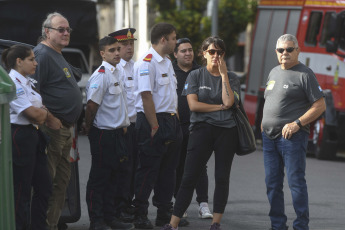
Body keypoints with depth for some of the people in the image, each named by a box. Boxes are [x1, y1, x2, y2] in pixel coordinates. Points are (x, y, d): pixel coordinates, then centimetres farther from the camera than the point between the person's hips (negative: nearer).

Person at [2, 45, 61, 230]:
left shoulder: (27, 82, 17)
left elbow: (40, 110, 17)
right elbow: (33, 113, -19)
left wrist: (43, 117, -5)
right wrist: (48, 115, 1)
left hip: (33, 137, 10)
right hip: (19, 137, -10)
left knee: (43, 187, 11)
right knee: (21, 192, -3)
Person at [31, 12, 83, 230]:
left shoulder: (58, 56, 19)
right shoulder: (42, 55, -13)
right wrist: (47, 120, -20)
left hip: (66, 128, 10)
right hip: (52, 128, -10)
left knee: (62, 179, 13)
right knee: (48, 181, -8)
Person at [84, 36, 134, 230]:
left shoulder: (118, 73, 13)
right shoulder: (101, 75, -16)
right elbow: (91, 105, -18)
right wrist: (89, 128, -9)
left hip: (117, 132, 9)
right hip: (103, 133, -9)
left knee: (112, 176, 14)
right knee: (99, 178, -2)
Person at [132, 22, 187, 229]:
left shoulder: (167, 62, 17)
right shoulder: (147, 63, -14)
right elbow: (146, 96, -19)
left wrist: (175, 121, 15)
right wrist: (155, 126, -20)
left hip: (170, 121, 10)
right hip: (153, 121, -9)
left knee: (168, 169, 13)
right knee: (148, 170, -5)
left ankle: (165, 213, 21)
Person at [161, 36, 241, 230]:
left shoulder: (231, 77, 7)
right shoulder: (195, 76, 6)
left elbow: (228, 101, -10)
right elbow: (193, 104, -4)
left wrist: (223, 74, -7)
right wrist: (220, 107, -5)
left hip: (227, 130, 1)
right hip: (202, 129, -1)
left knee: (222, 178, 3)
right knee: (190, 177, -4)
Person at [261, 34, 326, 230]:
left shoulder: (304, 74, -6)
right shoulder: (274, 72, 17)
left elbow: (320, 105, -10)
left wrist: (297, 123, -17)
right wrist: (265, 121, 15)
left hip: (292, 137, -7)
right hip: (269, 136, 7)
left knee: (296, 182, -8)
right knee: (273, 184, 9)